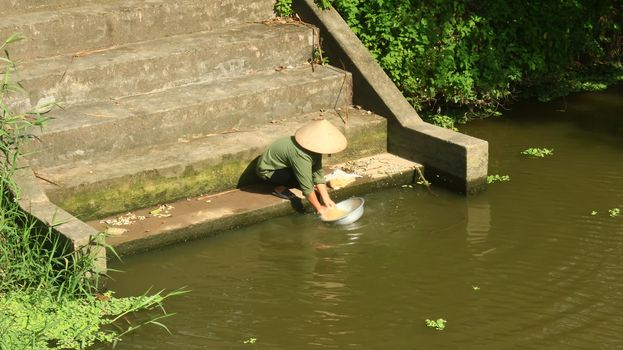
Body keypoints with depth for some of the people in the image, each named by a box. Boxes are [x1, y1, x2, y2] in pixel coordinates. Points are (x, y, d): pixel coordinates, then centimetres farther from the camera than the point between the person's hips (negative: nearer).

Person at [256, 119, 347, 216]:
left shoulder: (314, 147, -13)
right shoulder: (300, 156, -38)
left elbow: (319, 174, -7)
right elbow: (307, 187, -31)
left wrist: (326, 199, -11)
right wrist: (319, 208, -21)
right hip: (267, 171, -8)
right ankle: (280, 188, -6)